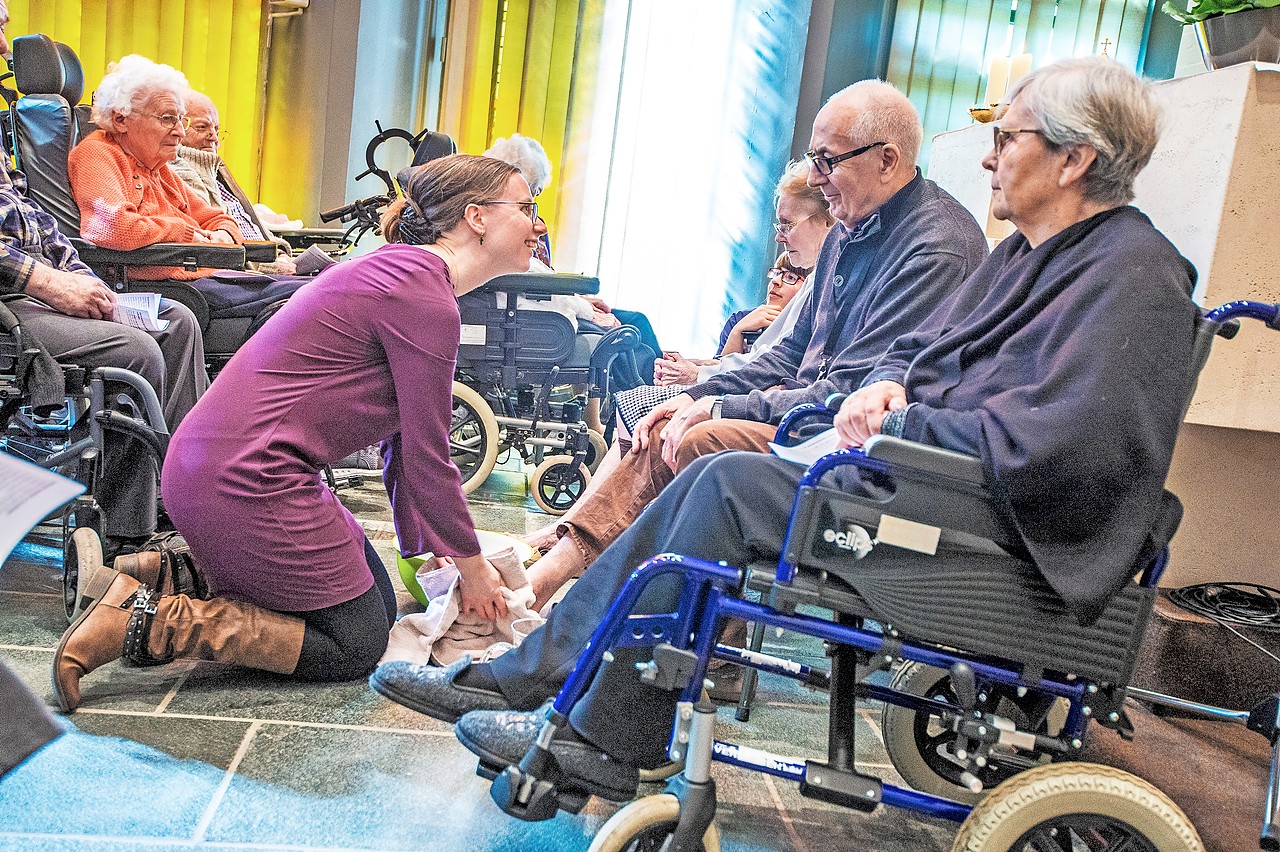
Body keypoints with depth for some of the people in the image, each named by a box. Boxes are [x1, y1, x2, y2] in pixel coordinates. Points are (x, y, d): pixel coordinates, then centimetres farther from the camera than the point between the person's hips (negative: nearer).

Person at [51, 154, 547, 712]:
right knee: (357, 644, 1)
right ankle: (147, 618, -4)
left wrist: (423, 552, 17)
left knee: (378, 602, 18)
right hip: (248, 482, -10)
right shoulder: (425, 299, -18)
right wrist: (471, 566, -1)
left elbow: (404, 439, 16)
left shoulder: (402, 272, 14)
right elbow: (427, 457, -15)